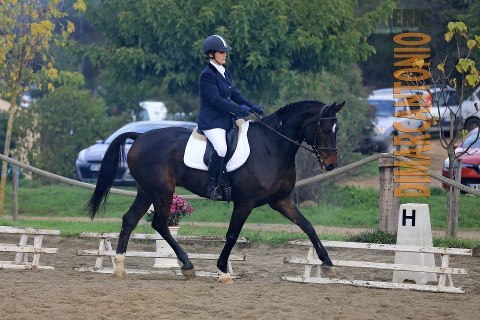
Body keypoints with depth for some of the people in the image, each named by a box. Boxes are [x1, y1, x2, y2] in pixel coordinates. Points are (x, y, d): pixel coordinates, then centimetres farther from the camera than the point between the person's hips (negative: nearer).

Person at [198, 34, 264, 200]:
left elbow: (235, 95, 17)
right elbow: (216, 100, -19)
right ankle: (212, 186, -21)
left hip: (227, 119, 10)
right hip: (211, 121, -10)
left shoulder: (224, 73, 16)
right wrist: (240, 109, -18)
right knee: (221, 149, -32)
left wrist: (253, 108, 5)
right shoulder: (207, 75, -12)